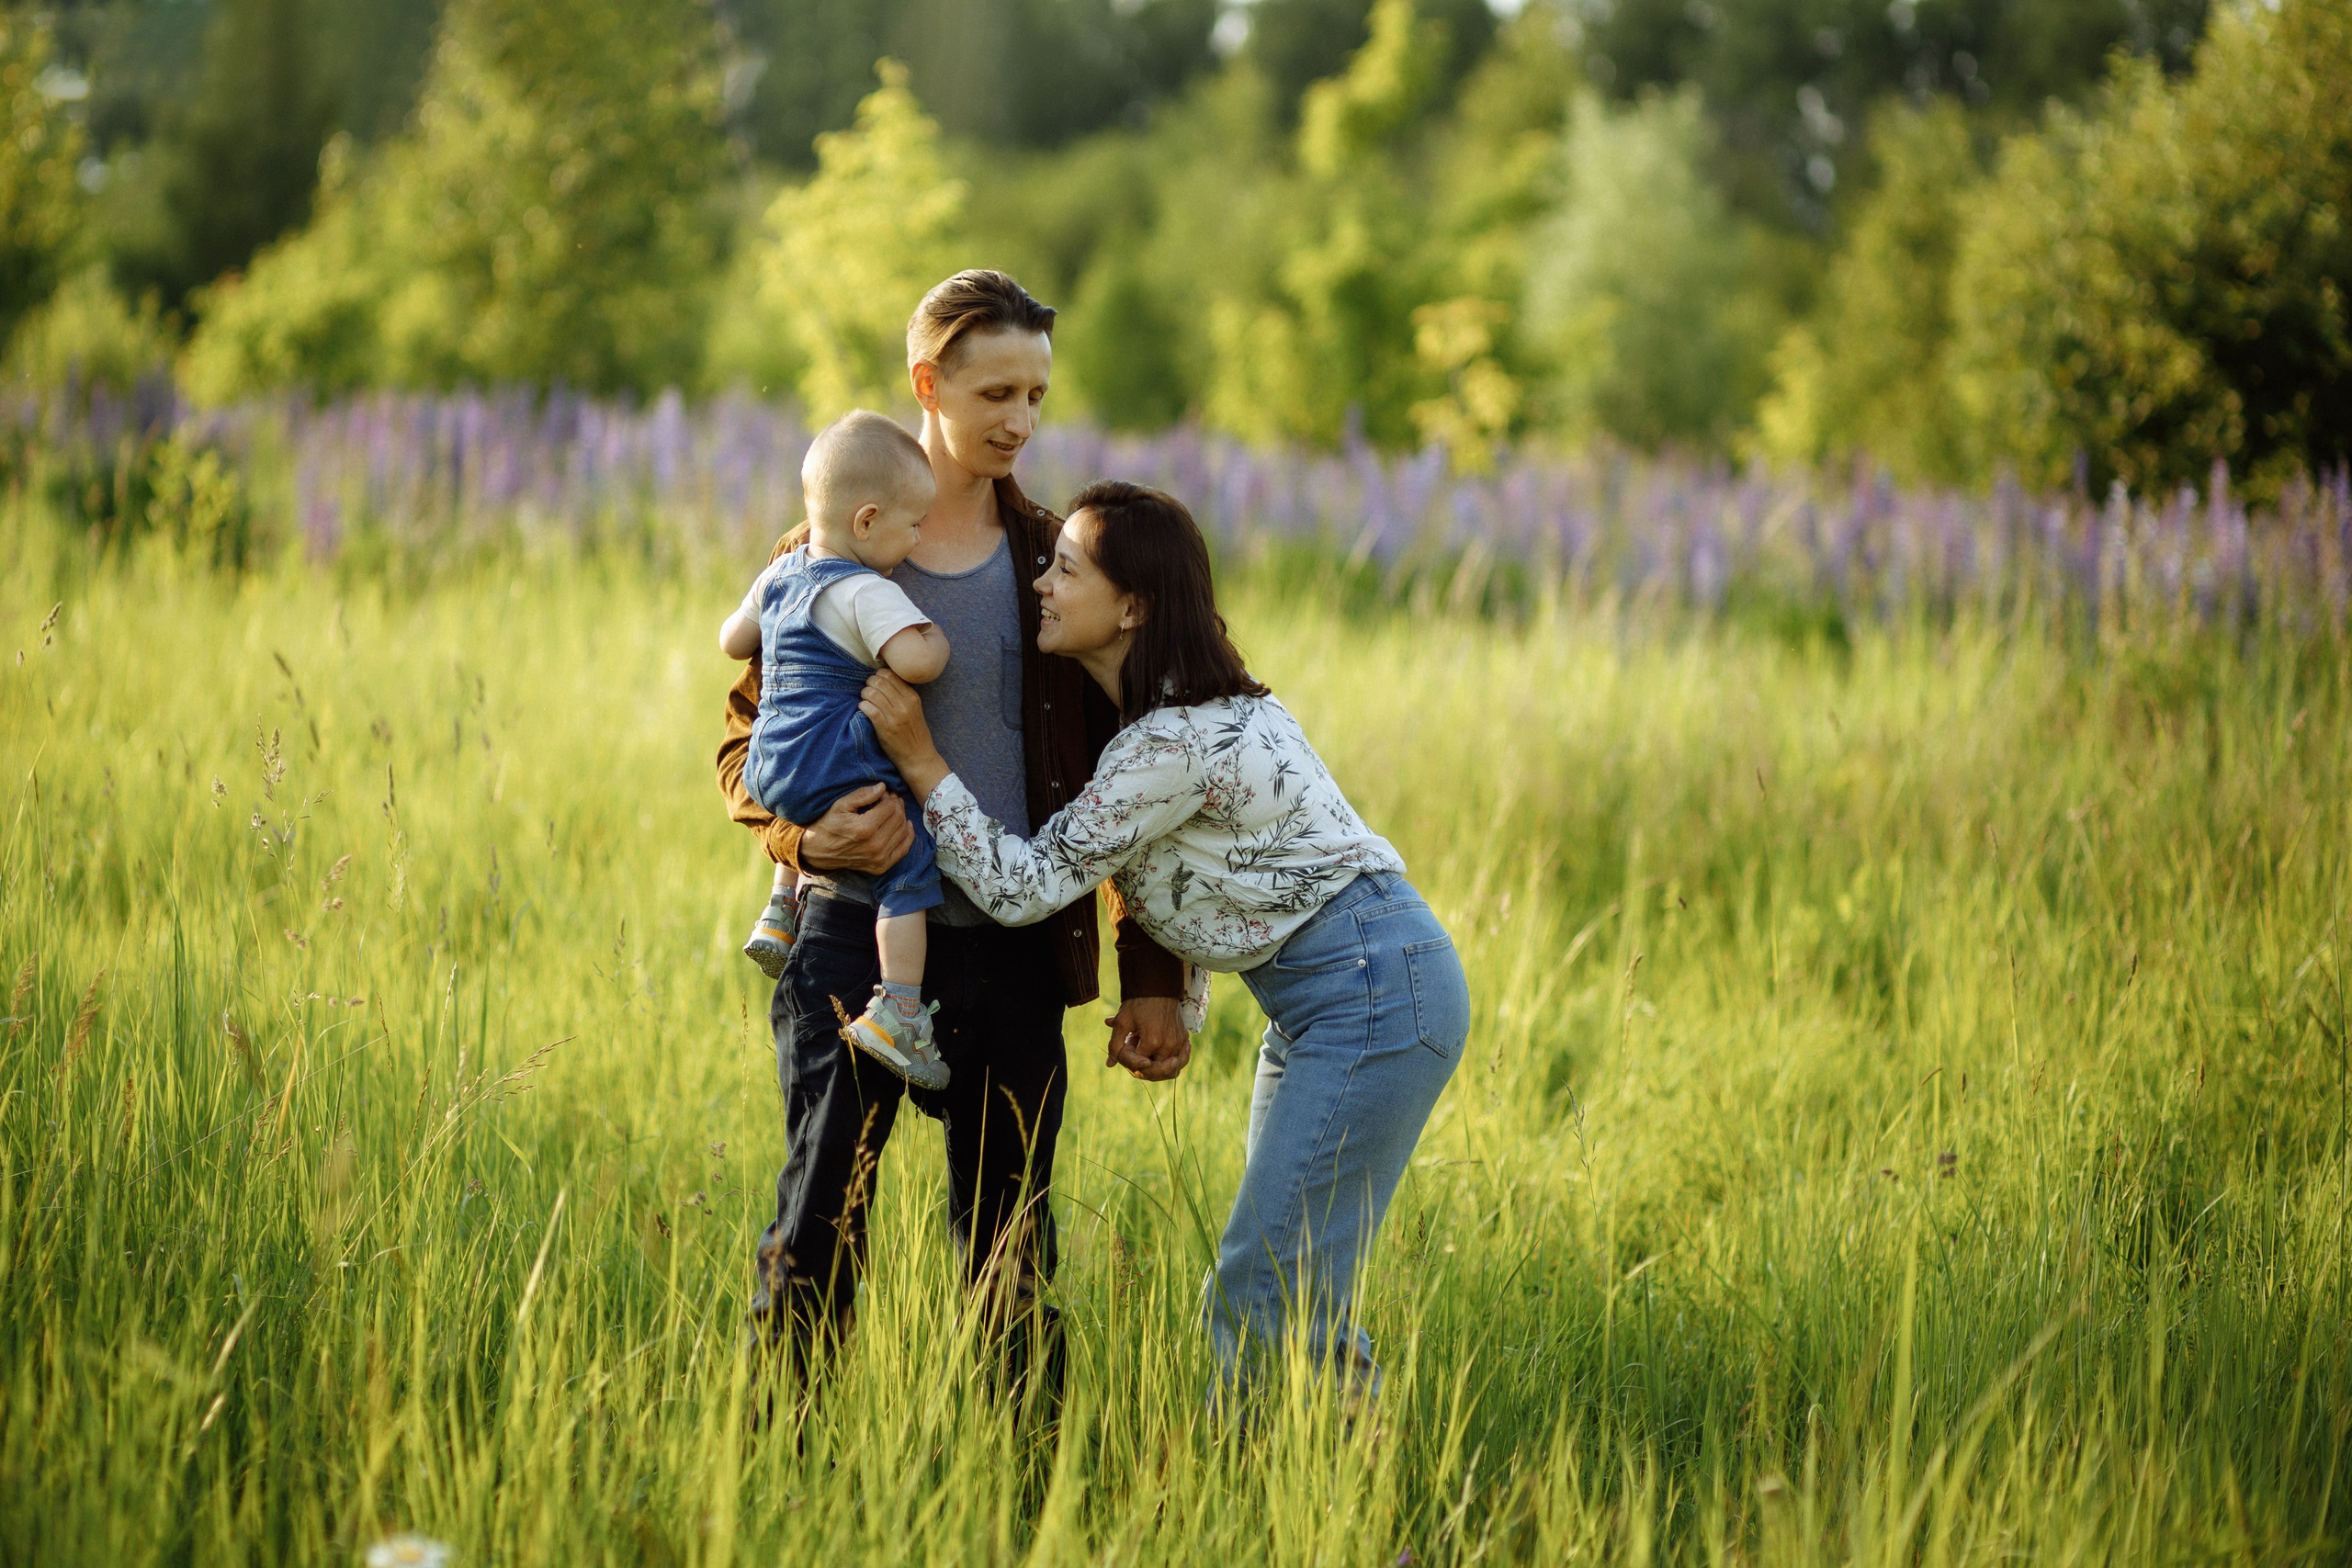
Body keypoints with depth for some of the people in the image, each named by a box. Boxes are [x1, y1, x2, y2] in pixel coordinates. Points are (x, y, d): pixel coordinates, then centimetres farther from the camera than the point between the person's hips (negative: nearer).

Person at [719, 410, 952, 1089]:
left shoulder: (782, 574, 12)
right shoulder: (866, 594, -16)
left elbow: (733, 640, 26)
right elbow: (916, 662, -30)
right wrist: (939, 635, -9)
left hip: (770, 768, 9)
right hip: (836, 769, -9)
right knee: (909, 865, -9)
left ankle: (782, 913, 40)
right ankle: (896, 1011, -18)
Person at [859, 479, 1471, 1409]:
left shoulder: (1176, 743, -21)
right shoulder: (1174, 714, 8)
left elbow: (1028, 886, -19)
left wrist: (918, 759, -19)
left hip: (1374, 992, -10)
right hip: (1324, 997, 10)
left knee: (1263, 1294, -10)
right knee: (1288, 1282, 13)